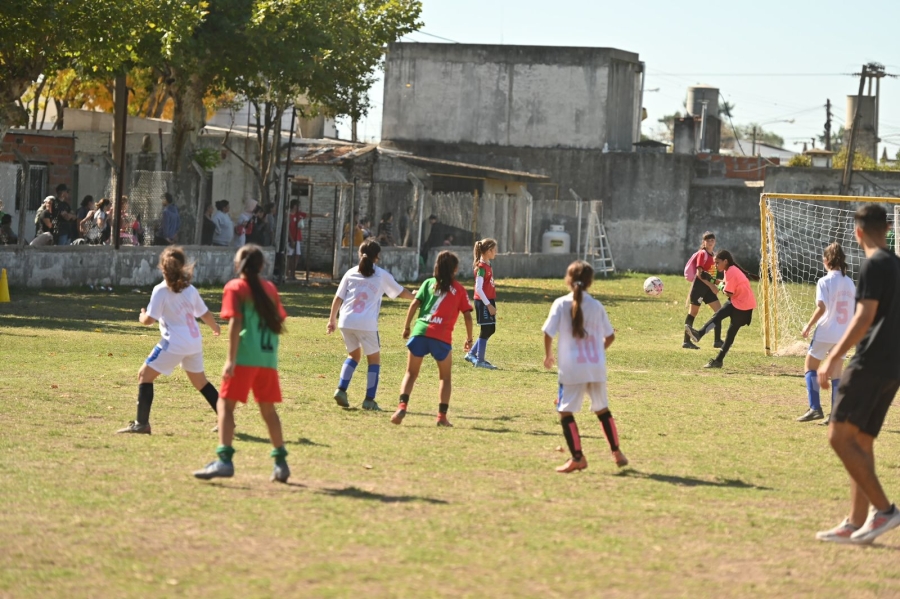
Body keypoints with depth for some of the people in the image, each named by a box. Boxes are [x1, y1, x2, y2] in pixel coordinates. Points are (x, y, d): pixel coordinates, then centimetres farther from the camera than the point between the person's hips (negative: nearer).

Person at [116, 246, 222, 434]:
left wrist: (142, 316, 13)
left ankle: (141, 424, -5)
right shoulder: (190, 289, 7)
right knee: (200, 382, 21)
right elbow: (205, 314, 17)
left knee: (145, 375, 2)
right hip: (194, 343, 6)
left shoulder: (161, 291, -10)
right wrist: (215, 327, 38)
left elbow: (149, 320, -12)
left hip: (174, 344, -6)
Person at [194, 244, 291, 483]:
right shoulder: (270, 288, 14)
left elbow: (235, 323, -12)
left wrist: (231, 360, -15)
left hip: (245, 356, -5)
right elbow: (280, 325, 12)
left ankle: (224, 460, -21)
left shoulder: (235, 287, -1)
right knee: (268, 409, 16)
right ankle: (281, 462, 17)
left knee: (226, 404, -6)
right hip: (268, 356, 5)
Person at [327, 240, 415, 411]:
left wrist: (332, 319, 18)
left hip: (346, 321, 3)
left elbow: (338, 298, 9)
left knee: (354, 355, 24)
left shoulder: (351, 273, 12)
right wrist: (415, 297, 40)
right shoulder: (382, 275, 7)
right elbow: (401, 293, 19)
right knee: (374, 359, 12)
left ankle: (341, 390, 8)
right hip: (367, 323, -3)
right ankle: (369, 400, 4)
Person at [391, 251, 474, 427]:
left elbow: (415, 304, 4)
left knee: (411, 373, 10)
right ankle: (442, 416, 6)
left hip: (420, 331, 1)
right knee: (445, 377, 17)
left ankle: (402, 406, -13)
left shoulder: (429, 283, 14)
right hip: (442, 337, -1)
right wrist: (469, 338, 20)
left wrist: (406, 327, 10)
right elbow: (467, 315, 9)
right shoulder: (459, 290, 12)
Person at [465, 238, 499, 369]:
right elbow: (478, 288, -20)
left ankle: (472, 354, 22)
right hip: (483, 302, -9)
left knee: (490, 330, 14)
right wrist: (488, 305, -20)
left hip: (488, 301, 9)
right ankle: (479, 361, 4)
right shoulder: (482, 267, -16)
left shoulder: (487, 265, 12)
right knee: (486, 330, -3)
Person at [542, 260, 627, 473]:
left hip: (572, 368, -4)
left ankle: (577, 457, -5)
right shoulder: (596, 306, 4)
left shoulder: (561, 304, -5)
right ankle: (617, 453, 23)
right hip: (597, 367, 4)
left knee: (565, 411, 2)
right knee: (602, 409, 19)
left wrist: (548, 355, 9)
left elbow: (548, 333, -8)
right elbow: (610, 336, 11)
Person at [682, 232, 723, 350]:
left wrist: (716, 283, 7)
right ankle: (686, 341, 2)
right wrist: (711, 286, -19)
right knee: (693, 312, -2)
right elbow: (699, 273, -18)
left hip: (708, 286, 8)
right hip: (699, 285, -8)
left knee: (719, 311, 3)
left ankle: (718, 341, 5)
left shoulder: (713, 256, 14)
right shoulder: (702, 254, -11)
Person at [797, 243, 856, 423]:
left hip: (825, 332, -5)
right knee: (836, 373, 9)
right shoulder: (850, 283, 7)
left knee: (810, 367, 11)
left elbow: (821, 307, -20)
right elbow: (856, 309, 10)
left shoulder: (825, 282, -11)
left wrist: (808, 326, -9)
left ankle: (815, 408, -2)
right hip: (844, 333, 5)